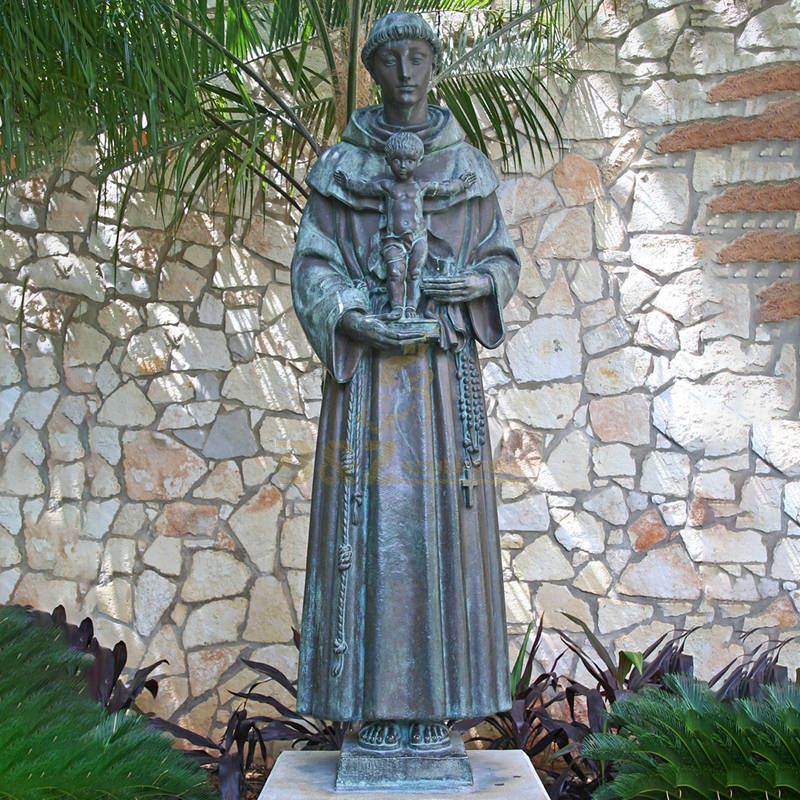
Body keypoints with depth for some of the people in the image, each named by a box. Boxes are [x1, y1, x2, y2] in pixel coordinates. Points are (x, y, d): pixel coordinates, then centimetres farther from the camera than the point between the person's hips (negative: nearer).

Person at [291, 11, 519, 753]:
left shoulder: (469, 166, 11)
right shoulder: (339, 165, 7)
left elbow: (503, 261, 14)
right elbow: (311, 269, 2)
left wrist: (475, 283, -11)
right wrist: (355, 322, -17)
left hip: (444, 366, 1)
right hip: (367, 363, -1)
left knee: (440, 522, -2)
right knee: (369, 522, -5)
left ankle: (433, 705, 10)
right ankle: (376, 704, 6)